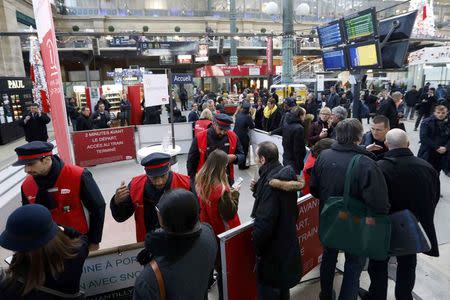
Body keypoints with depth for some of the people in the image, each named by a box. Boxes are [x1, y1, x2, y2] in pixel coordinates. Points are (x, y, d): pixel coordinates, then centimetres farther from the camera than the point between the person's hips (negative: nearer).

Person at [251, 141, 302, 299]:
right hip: (286, 239, 9)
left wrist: (256, 244, -13)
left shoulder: (271, 182, -29)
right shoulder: (285, 174, -1)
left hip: (272, 245, -9)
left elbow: (265, 221, -29)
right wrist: (258, 188, 0)